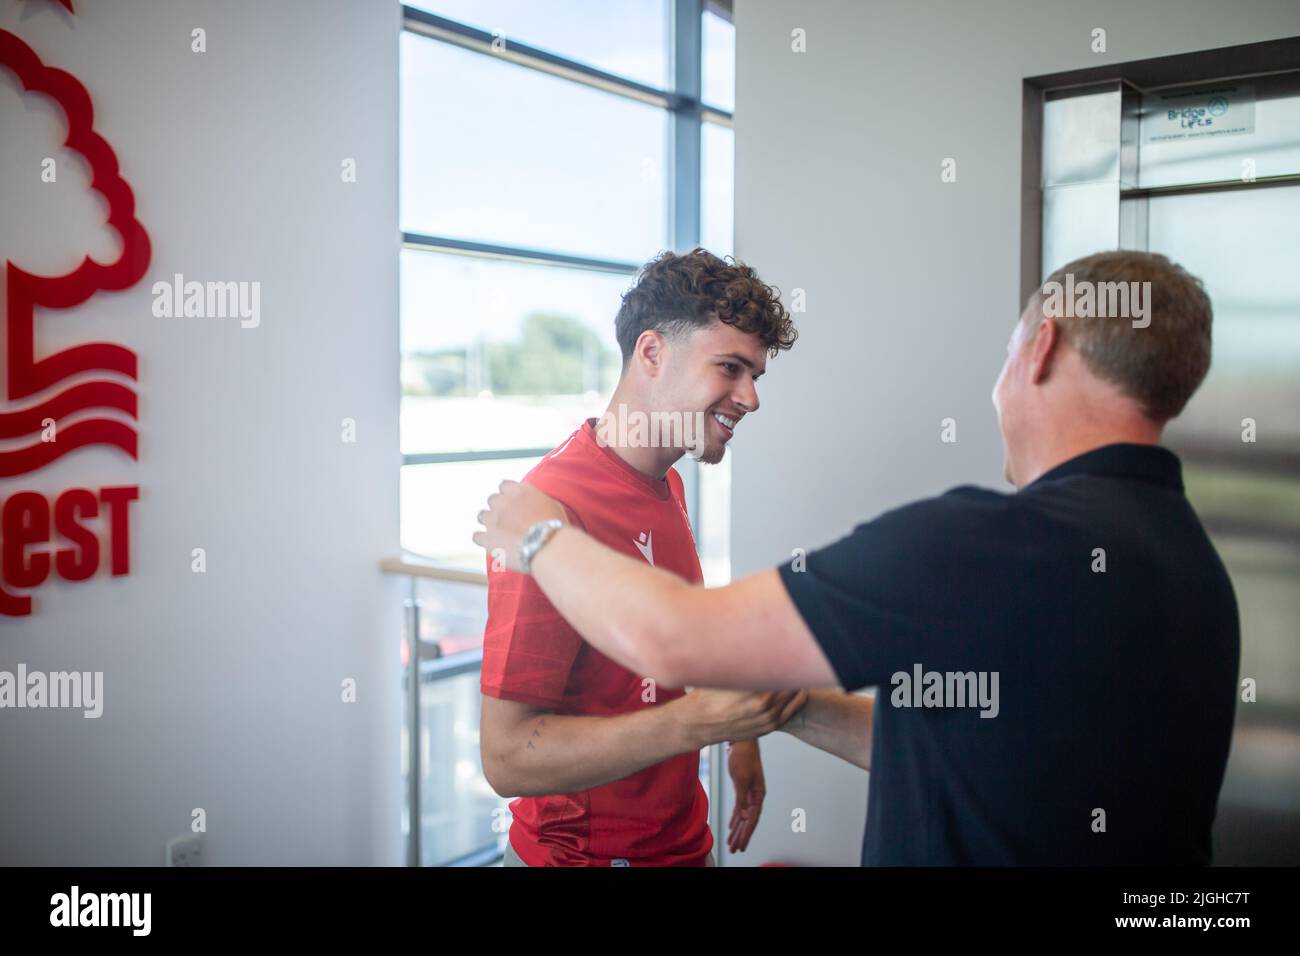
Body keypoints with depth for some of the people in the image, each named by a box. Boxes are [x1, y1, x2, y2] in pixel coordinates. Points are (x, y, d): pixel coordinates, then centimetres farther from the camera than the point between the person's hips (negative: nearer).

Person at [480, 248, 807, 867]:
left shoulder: (667, 484, 2)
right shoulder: (554, 507, -26)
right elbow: (506, 755, -27)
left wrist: (740, 731, 3)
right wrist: (704, 719, -33)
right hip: (584, 850, -8)